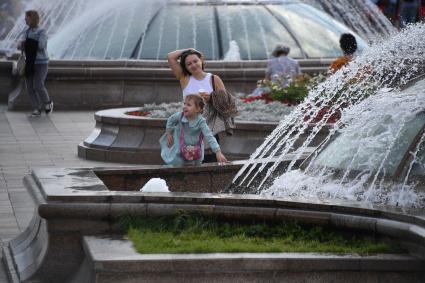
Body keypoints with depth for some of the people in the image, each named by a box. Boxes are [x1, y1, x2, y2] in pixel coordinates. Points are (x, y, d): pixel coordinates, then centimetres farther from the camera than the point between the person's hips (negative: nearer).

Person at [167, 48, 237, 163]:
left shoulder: (214, 79, 8)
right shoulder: (185, 79, 8)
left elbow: (225, 101, 6)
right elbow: (170, 57, 4)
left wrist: (211, 98, -11)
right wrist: (187, 50, 11)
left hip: (210, 128, 0)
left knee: (210, 161, -5)